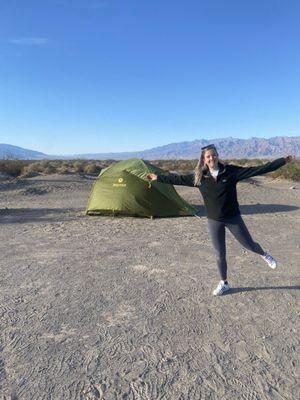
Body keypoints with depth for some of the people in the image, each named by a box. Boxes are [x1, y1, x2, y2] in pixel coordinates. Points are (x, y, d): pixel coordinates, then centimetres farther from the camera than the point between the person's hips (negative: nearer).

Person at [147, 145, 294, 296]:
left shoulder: (231, 171, -12)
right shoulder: (199, 177, -6)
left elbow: (257, 170, -13)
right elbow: (178, 179, 2)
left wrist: (283, 161, -15)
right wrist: (158, 178, 6)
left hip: (233, 218, -1)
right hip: (214, 221, 1)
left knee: (249, 244, 11)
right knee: (220, 255, 10)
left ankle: (264, 255, 48)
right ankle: (223, 283, 33)